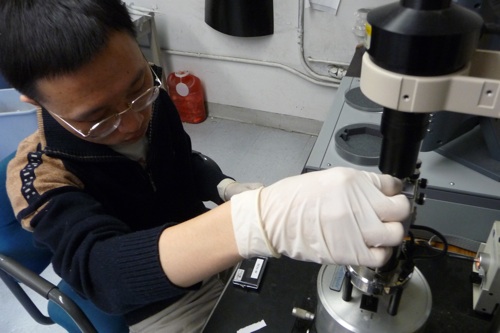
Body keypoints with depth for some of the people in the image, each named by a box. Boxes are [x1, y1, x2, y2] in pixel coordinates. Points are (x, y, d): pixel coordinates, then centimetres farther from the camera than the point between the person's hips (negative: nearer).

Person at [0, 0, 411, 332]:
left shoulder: (151, 99, -13)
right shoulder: (41, 177, -27)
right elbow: (101, 267, -45)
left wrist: (229, 190, -16)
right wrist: (258, 220, -62)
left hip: (210, 256, 4)